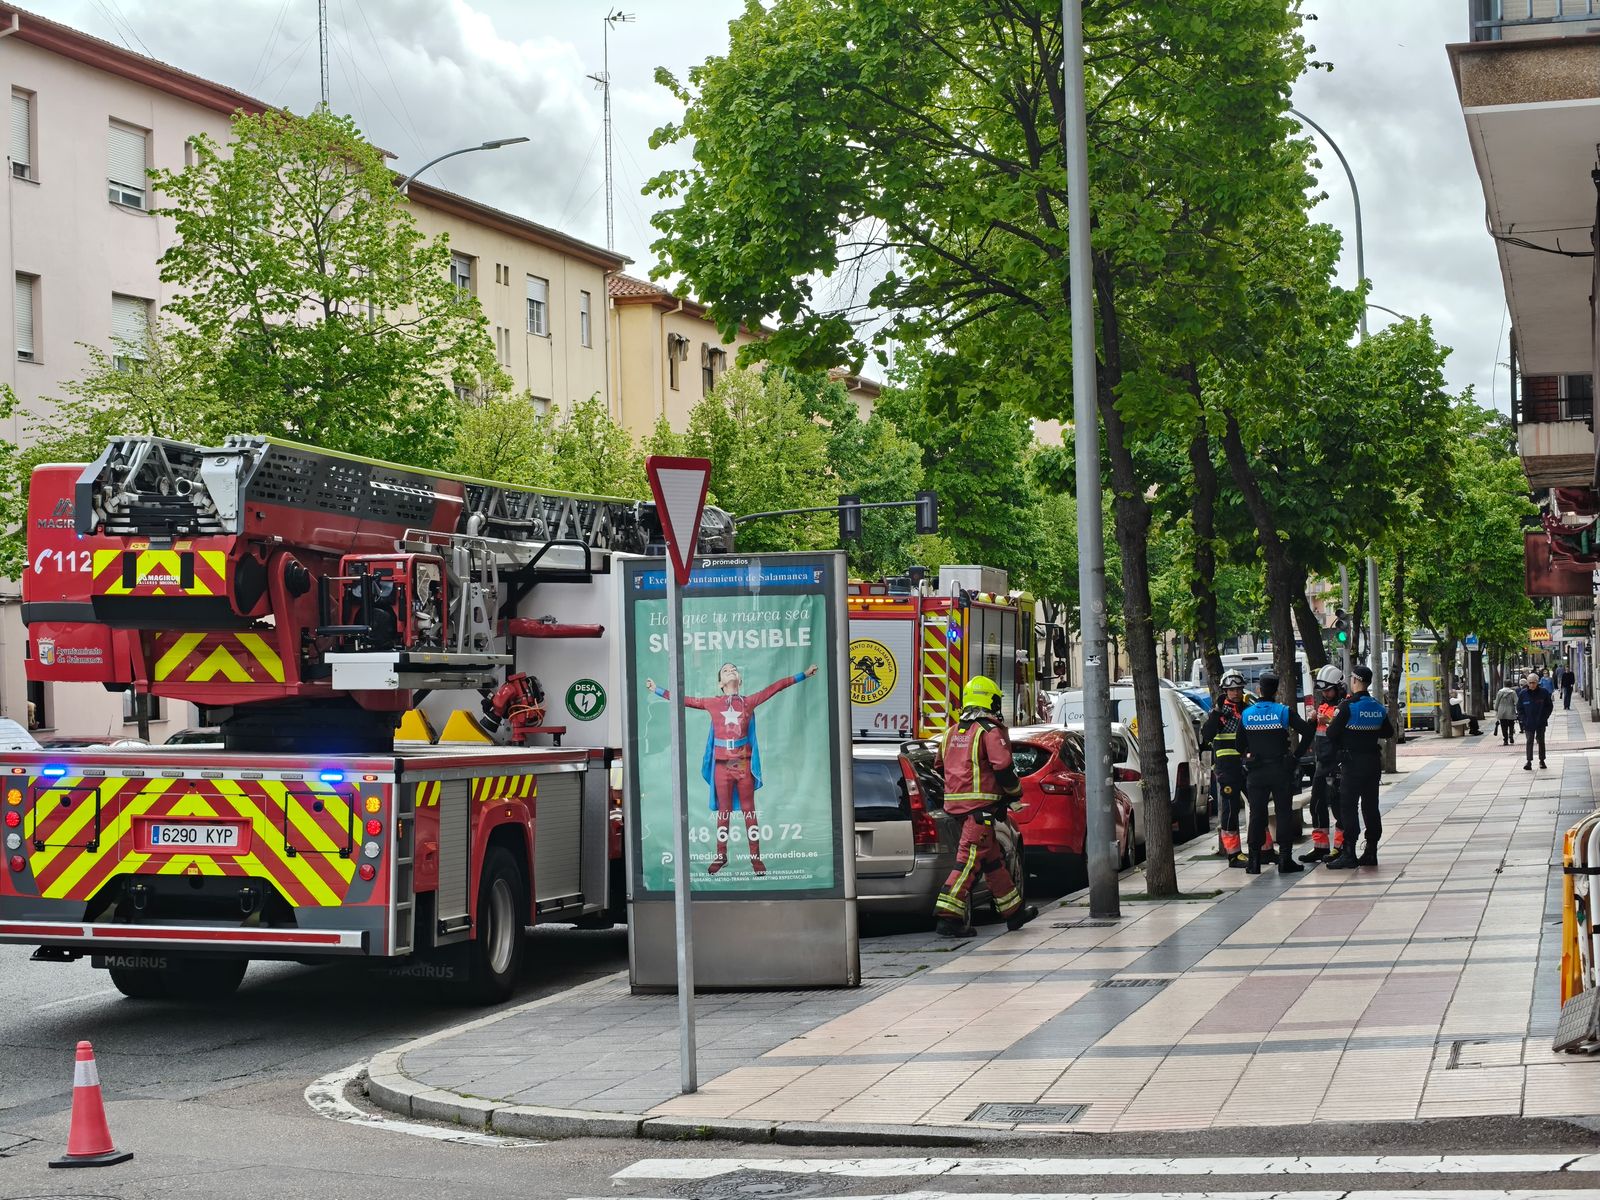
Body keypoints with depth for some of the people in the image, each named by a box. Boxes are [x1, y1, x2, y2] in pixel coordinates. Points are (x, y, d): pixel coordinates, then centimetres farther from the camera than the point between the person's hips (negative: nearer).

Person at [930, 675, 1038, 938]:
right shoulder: (991, 731, -9)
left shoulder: (952, 732, 15)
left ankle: (1014, 911, 27)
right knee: (969, 860, -11)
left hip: (956, 802, 8)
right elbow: (1003, 767, -17)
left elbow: (939, 766, 23)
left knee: (993, 859, 17)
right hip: (981, 805, -8)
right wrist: (1015, 791, 1)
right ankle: (949, 916, -17)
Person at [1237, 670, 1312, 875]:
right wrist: (1296, 754, -6)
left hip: (1256, 772, 2)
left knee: (1256, 815, 6)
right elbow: (1307, 732, -14)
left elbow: (1240, 744, 8)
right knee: (1284, 814, 3)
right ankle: (1285, 859, 1)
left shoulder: (1246, 714, 2)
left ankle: (1254, 860, 5)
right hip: (1281, 770, -2)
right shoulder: (1284, 712, -6)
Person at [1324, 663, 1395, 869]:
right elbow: (1388, 732, 16)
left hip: (1352, 762, -6)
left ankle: (1349, 853, -8)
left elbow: (1332, 733, -15)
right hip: (1373, 762, 6)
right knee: (1370, 805, 11)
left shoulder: (1348, 706, -14)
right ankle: (1371, 851, 14)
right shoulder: (1378, 707, 6)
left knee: (1348, 806, -4)